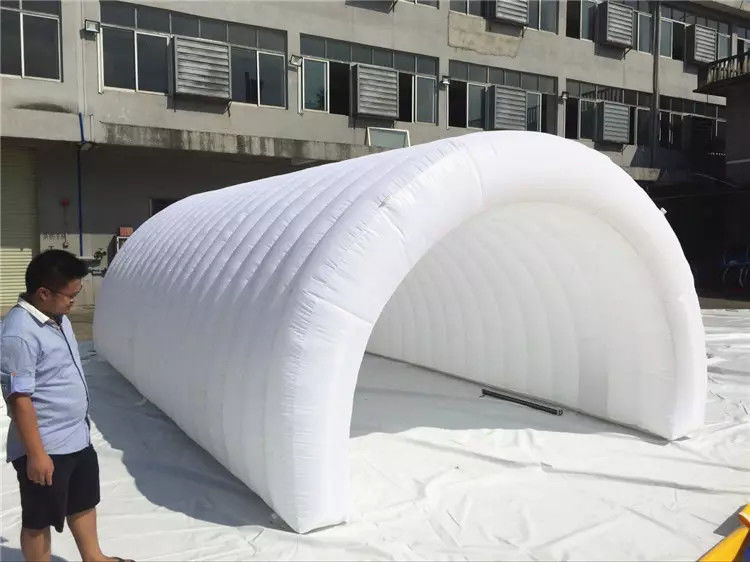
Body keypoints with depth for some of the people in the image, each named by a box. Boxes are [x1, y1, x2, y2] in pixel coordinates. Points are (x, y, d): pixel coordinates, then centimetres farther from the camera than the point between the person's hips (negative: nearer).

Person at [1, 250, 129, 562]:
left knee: (84, 503, 25)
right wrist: (36, 453, -21)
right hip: (46, 447, -9)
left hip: (78, 438, 9)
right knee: (39, 520, 11)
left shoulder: (58, 318, 4)